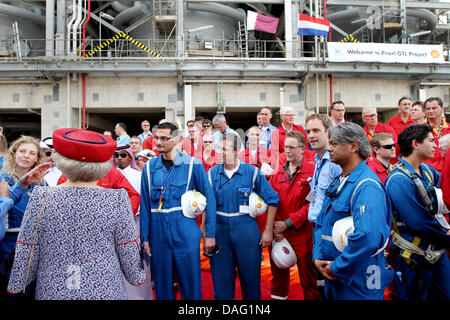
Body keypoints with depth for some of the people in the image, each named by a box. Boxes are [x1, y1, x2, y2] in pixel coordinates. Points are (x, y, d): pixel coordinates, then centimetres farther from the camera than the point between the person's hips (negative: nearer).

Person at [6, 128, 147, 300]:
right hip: (105, 290, -1)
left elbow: (25, 253, -4)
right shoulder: (117, 200, -15)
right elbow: (129, 252, -8)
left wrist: (16, 285, 13)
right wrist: (136, 276, 11)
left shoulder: (40, 199, -12)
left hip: (52, 291, 1)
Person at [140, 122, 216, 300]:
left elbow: (209, 198, -4)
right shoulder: (149, 167, 4)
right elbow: (145, 204, 7)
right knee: (162, 285, 16)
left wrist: (210, 233, -7)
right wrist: (145, 237, 5)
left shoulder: (193, 164, -5)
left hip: (185, 232, -3)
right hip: (158, 233, 3)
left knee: (191, 284, 8)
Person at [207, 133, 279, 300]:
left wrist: (268, 230, -3)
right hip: (219, 229, 2)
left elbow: (272, 199, -1)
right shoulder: (212, 173, 2)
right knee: (221, 278, 11)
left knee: (250, 277, 11)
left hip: (246, 230, -2)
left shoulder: (252, 172, -6)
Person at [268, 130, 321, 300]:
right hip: (277, 235, 4)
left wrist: (287, 223, -14)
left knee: (307, 275, 7)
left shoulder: (312, 171, -6)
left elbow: (313, 204, -13)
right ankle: (278, 295, 36)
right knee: (278, 273, 17)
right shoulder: (278, 173, 9)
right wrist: (275, 229, -6)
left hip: (301, 234, -4)